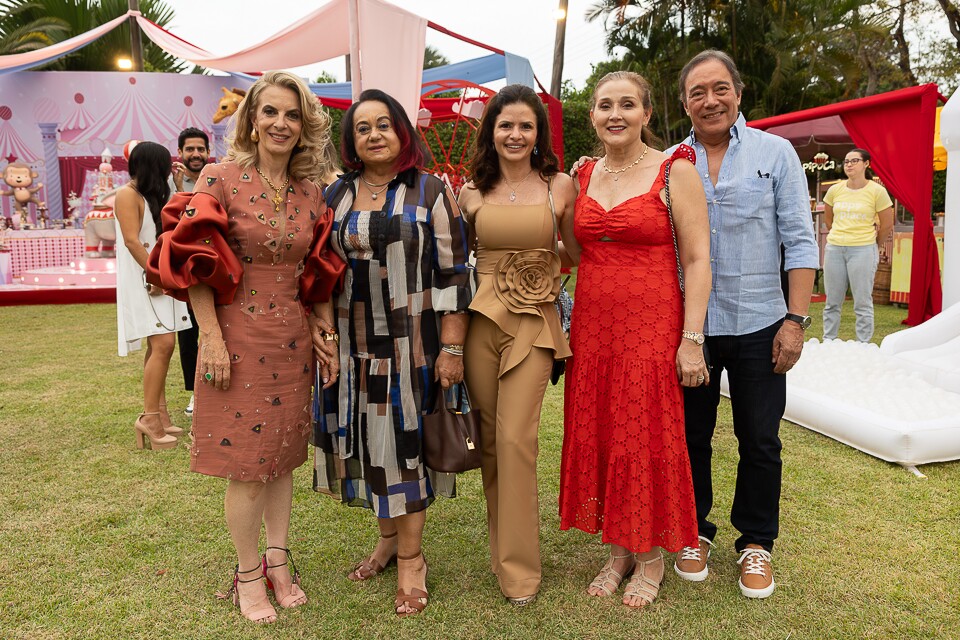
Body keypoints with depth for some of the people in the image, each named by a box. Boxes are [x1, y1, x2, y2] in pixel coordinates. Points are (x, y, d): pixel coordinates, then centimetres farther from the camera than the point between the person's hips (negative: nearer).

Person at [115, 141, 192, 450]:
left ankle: (159, 414, 9)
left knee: (158, 347, 7)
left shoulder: (150, 196, 20)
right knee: (163, 344, -17)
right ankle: (150, 416, -13)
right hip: (143, 281, -9)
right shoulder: (128, 194, -8)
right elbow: (131, 241, -17)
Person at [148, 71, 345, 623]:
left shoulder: (311, 193, 5)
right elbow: (196, 266, -9)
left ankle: (279, 561, 29)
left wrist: (325, 330, 5)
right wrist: (211, 339, -14)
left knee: (283, 453, 13)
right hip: (239, 335, -4)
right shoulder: (221, 179, -8)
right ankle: (248, 573, 22)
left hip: (294, 339, 4)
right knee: (245, 460, 4)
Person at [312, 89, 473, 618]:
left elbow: (453, 274, -5)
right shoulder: (335, 195, 10)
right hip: (352, 346, 4)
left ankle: (410, 559, 16)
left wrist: (452, 347, -11)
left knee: (405, 442, 2)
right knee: (369, 442, 10)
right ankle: (389, 538, 30)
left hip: (411, 344, -4)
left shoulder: (430, 193, -1)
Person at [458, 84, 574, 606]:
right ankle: (504, 540, 27)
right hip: (481, 319, 3)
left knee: (515, 437, -9)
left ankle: (519, 567, 5)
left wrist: (551, 283, 2)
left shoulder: (560, 187, 1)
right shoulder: (471, 194, 6)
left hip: (534, 322, -2)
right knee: (488, 437, 8)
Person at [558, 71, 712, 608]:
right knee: (598, 437, 9)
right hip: (592, 326, 5)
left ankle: (651, 558, 24)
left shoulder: (676, 172, -4)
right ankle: (619, 550, 28)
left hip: (652, 327, -5)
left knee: (648, 439, 3)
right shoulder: (582, 176, 10)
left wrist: (691, 339, -13)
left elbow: (697, 260, -8)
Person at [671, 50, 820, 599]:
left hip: (758, 325, -1)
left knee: (760, 441, 9)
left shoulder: (775, 152, 0)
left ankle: (756, 542, 29)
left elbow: (799, 240, -2)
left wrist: (796, 319, -8)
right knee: (691, 436, 12)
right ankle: (695, 532, 32)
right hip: (688, 326, 1)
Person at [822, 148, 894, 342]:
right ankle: (828, 342, 18)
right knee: (832, 302, 9)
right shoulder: (835, 190, 5)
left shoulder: (877, 191, -4)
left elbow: (887, 225, 3)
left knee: (862, 303, -1)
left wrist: (875, 247, 12)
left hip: (863, 250, -3)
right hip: (834, 248, 3)